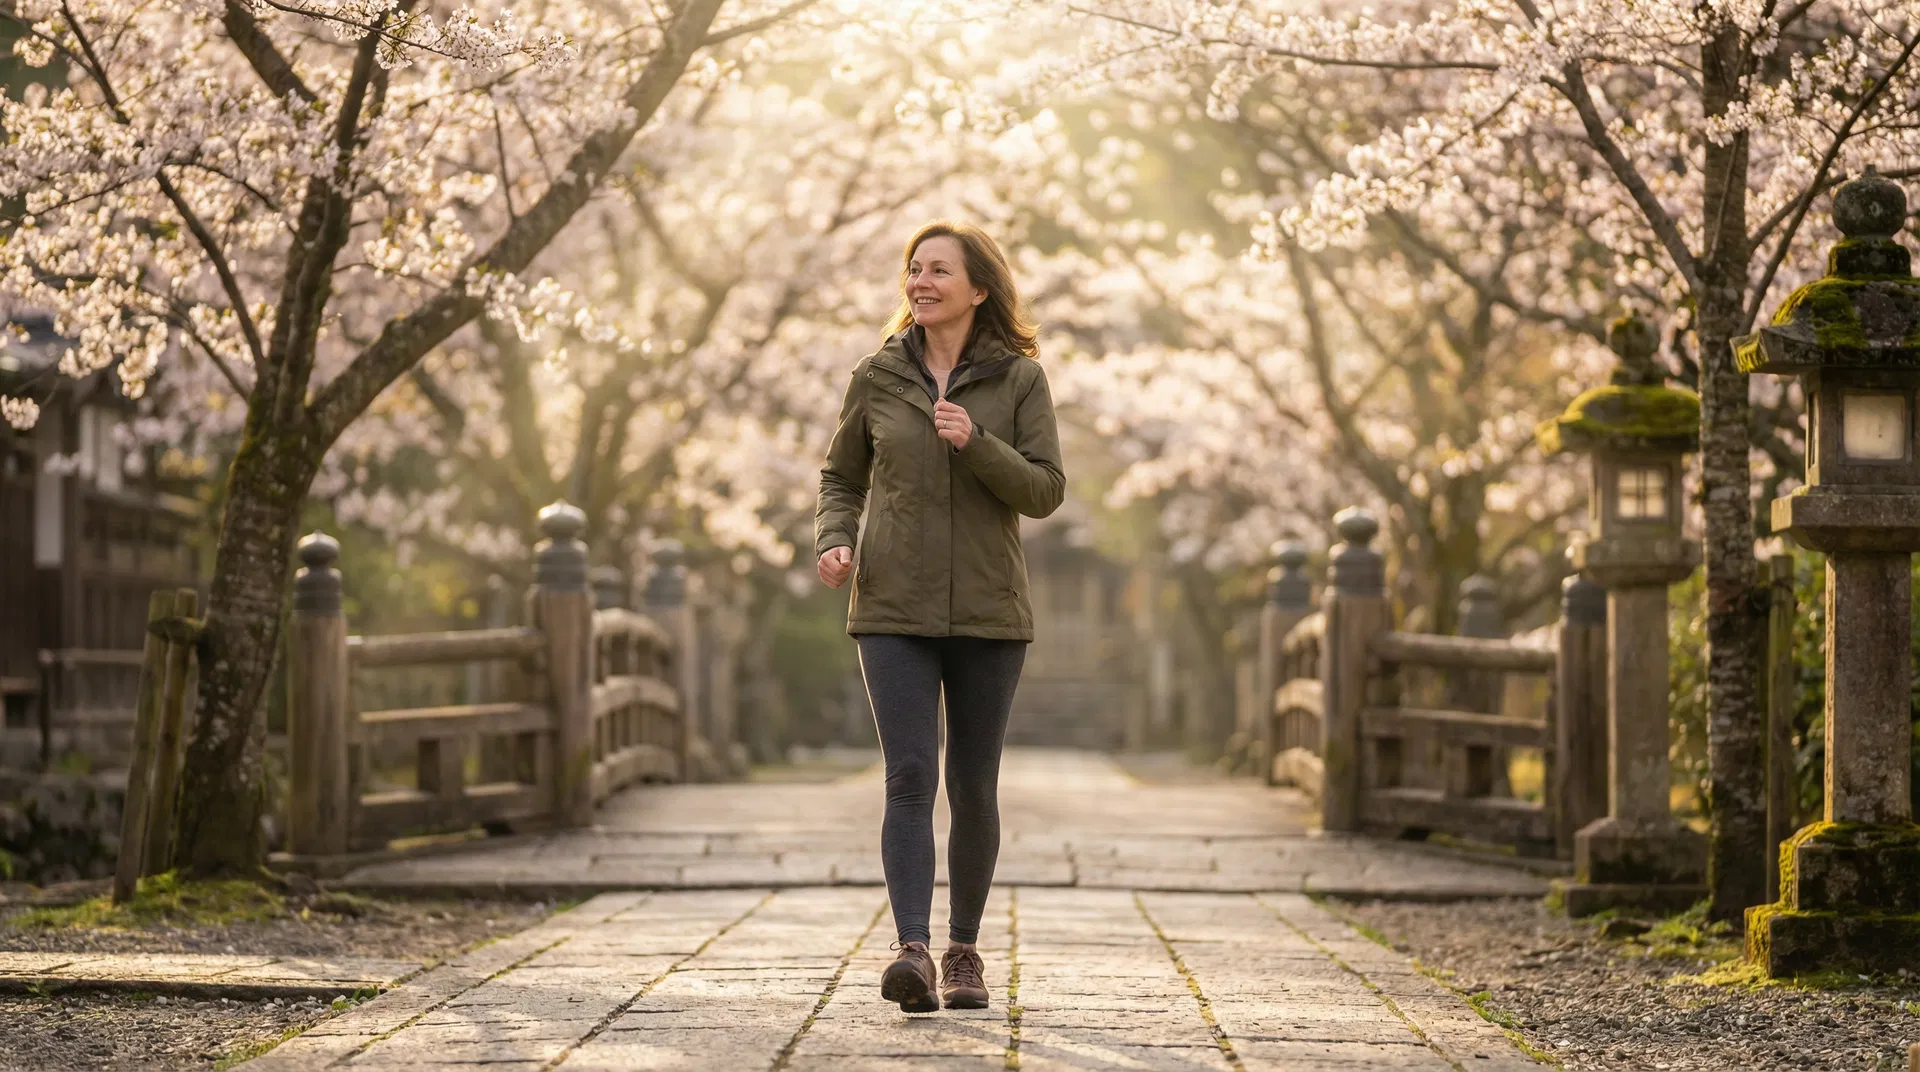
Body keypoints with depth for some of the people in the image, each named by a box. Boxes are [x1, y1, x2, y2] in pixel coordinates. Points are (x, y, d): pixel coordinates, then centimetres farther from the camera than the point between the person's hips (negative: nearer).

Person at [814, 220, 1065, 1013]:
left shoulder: (1018, 379, 1)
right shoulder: (877, 379, 5)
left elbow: (1046, 491, -3)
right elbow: (841, 480, 14)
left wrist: (976, 442, -18)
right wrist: (833, 542, -6)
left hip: (988, 614, 0)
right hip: (896, 610, 0)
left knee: (973, 788, 7)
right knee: (910, 777, -13)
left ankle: (964, 949, 21)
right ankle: (912, 950, -20)